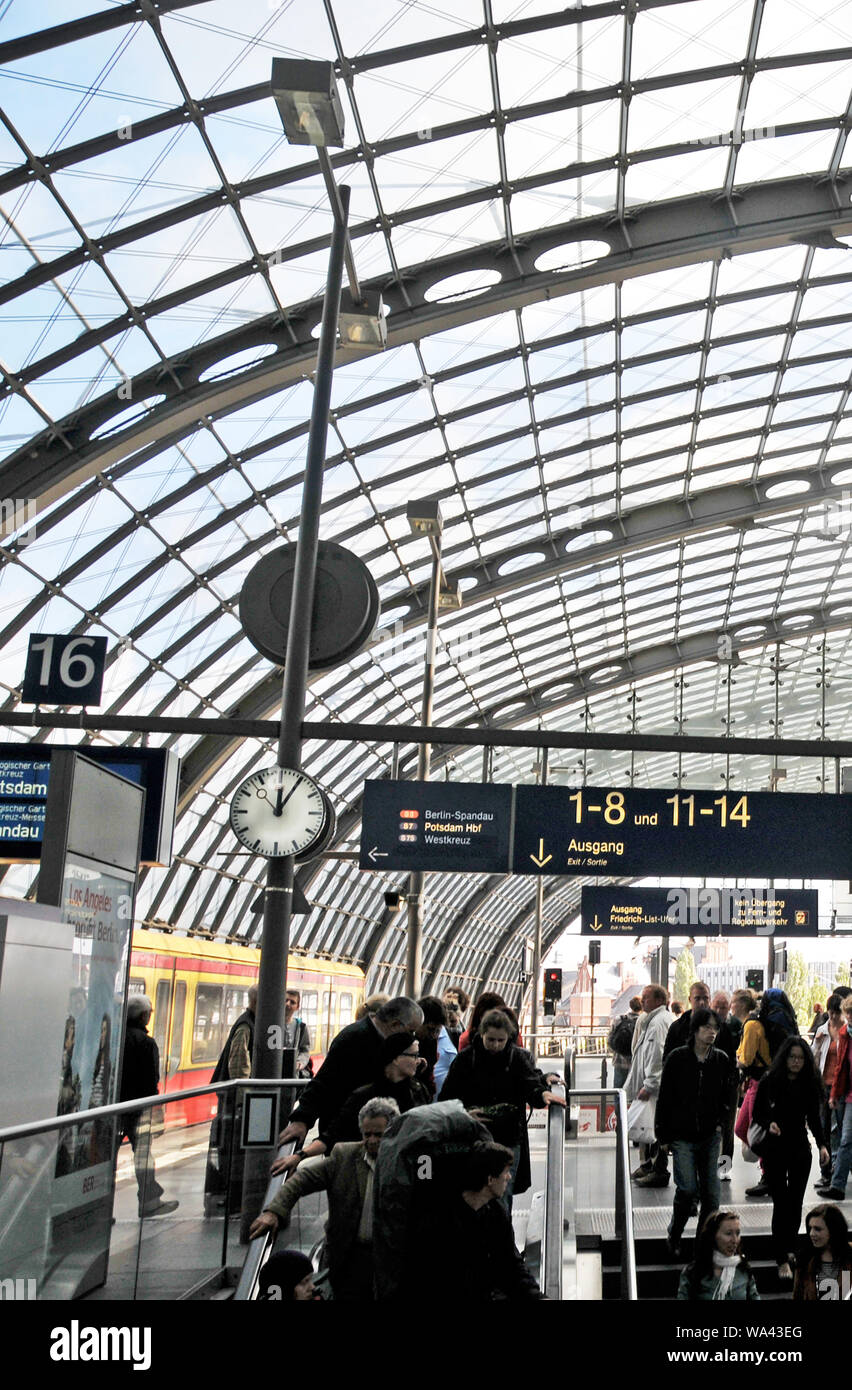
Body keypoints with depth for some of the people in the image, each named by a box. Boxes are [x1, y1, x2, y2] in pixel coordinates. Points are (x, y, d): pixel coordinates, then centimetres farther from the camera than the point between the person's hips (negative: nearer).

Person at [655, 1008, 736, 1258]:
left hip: (710, 1136, 3)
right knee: (688, 1189, -11)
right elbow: (664, 1098, -1)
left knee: (710, 1192, 2)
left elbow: (728, 1096, 13)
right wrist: (663, 1135, -1)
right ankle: (674, 1236, 12)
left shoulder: (722, 1060, 3)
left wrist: (721, 1124, 1)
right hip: (682, 1136, -3)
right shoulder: (677, 1058, -6)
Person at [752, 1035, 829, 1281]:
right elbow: (757, 1114, -2)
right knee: (781, 1203, -5)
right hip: (775, 1149, -3)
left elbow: (814, 1118, 10)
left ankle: (787, 1249, 25)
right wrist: (769, 1124, -22)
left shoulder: (810, 1084, -1)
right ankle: (782, 1260, 1)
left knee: (795, 1203, 6)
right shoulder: (770, 1082, -8)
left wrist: (821, 1144, -1)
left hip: (800, 1149, 3)